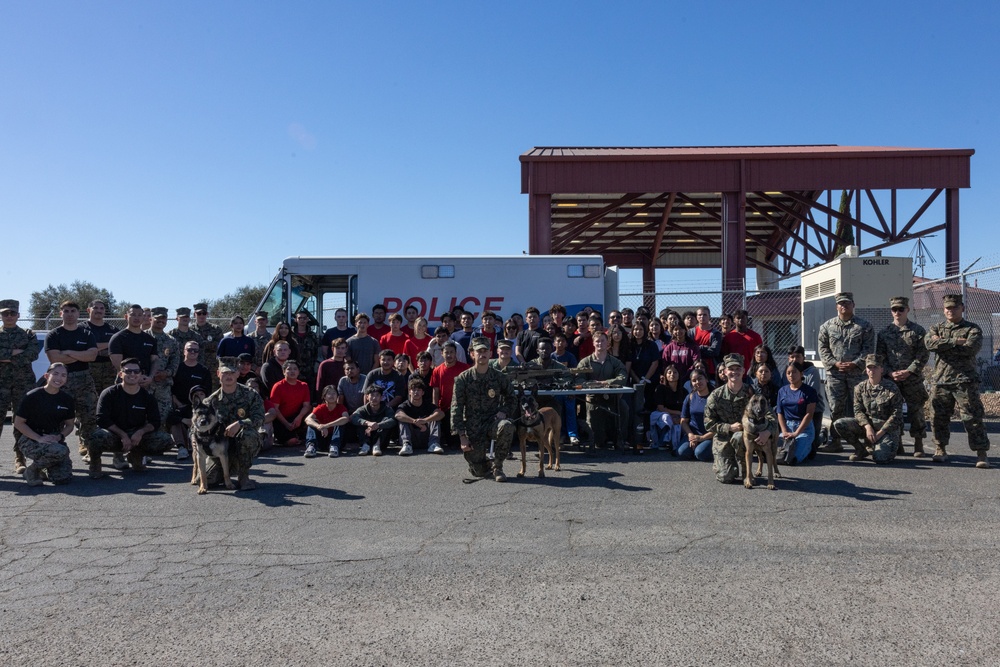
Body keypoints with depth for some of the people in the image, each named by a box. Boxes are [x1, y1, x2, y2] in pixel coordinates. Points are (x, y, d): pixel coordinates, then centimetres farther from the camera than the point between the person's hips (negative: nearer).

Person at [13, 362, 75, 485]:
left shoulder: (67, 399, 3)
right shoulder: (32, 396, -10)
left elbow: (69, 425, 11)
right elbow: (18, 423, -7)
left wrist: (59, 437, -10)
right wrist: (39, 438, -18)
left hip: (54, 440, 4)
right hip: (29, 439, -4)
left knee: (63, 478, -15)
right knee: (61, 451, -35)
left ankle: (45, 468, 21)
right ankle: (31, 468, -5)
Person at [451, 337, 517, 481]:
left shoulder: (499, 377, 2)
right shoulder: (463, 378, -3)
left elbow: (512, 399, 15)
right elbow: (456, 408, -3)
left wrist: (504, 412, -7)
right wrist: (462, 435, -9)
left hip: (493, 421, 1)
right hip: (473, 429, -1)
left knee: (507, 426, -35)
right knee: (479, 471, -8)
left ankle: (497, 466, -14)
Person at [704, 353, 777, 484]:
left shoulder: (751, 393, -10)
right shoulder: (715, 396, -11)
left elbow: (771, 415, -16)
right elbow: (708, 424, -7)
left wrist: (767, 431, -37)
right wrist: (730, 427, -21)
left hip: (745, 435, 0)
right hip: (722, 440, 0)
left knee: (738, 437, -37)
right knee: (725, 477, -13)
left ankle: (745, 470, -8)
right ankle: (719, 463, 26)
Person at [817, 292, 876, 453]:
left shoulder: (864, 326, 5)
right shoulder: (827, 326, 9)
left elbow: (869, 349, -1)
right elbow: (823, 348, 7)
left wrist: (855, 364, -13)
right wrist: (834, 363, -8)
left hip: (857, 372, -1)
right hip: (834, 373, 1)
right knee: (836, 408, 1)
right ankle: (835, 441, 5)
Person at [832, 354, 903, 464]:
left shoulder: (892, 388, -6)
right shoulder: (860, 388, 4)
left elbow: (896, 415, -9)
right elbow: (858, 411, 0)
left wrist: (880, 432, -16)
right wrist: (867, 426, -19)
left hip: (887, 427, -4)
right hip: (866, 424, 4)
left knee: (880, 458, -27)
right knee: (839, 424, -20)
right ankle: (862, 449, 2)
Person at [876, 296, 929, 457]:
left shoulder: (918, 331, 1)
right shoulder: (884, 333, 8)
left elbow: (923, 355, -5)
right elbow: (880, 356, 6)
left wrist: (908, 371, -14)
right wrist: (890, 372, -9)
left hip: (913, 380, -2)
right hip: (890, 380, 2)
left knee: (916, 412, 2)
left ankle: (918, 446, 14)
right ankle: (897, 445, 16)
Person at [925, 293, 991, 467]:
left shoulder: (973, 329, 5)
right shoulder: (936, 328, 14)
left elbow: (970, 349, -15)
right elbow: (929, 343, -9)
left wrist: (943, 343, -10)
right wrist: (955, 341, -14)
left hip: (965, 381, -3)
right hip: (941, 381, 3)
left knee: (973, 418, -4)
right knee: (940, 418, 7)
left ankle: (981, 454, 1)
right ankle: (940, 450, 21)